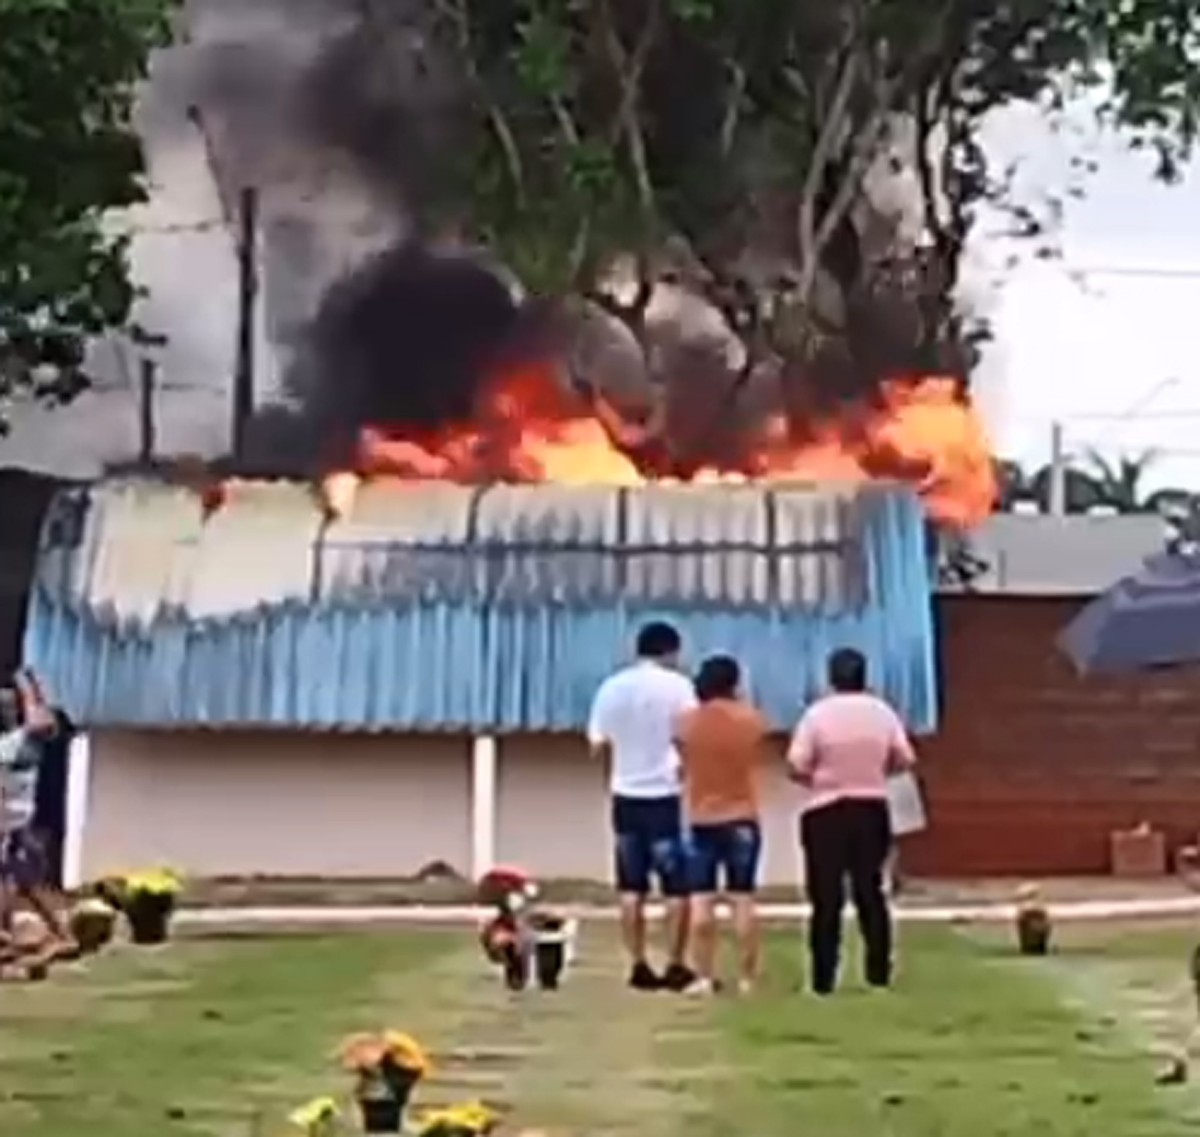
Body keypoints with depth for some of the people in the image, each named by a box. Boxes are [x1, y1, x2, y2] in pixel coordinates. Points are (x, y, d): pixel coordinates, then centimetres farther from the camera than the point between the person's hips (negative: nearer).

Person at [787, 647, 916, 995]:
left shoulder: (818, 713, -10)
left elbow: (797, 765, -14)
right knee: (871, 893, 12)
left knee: (827, 898, 1)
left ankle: (824, 978, 0)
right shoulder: (882, 712, 0)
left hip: (826, 812, -3)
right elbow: (905, 760, 3)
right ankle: (879, 972, 12)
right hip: (871, 809, 3)